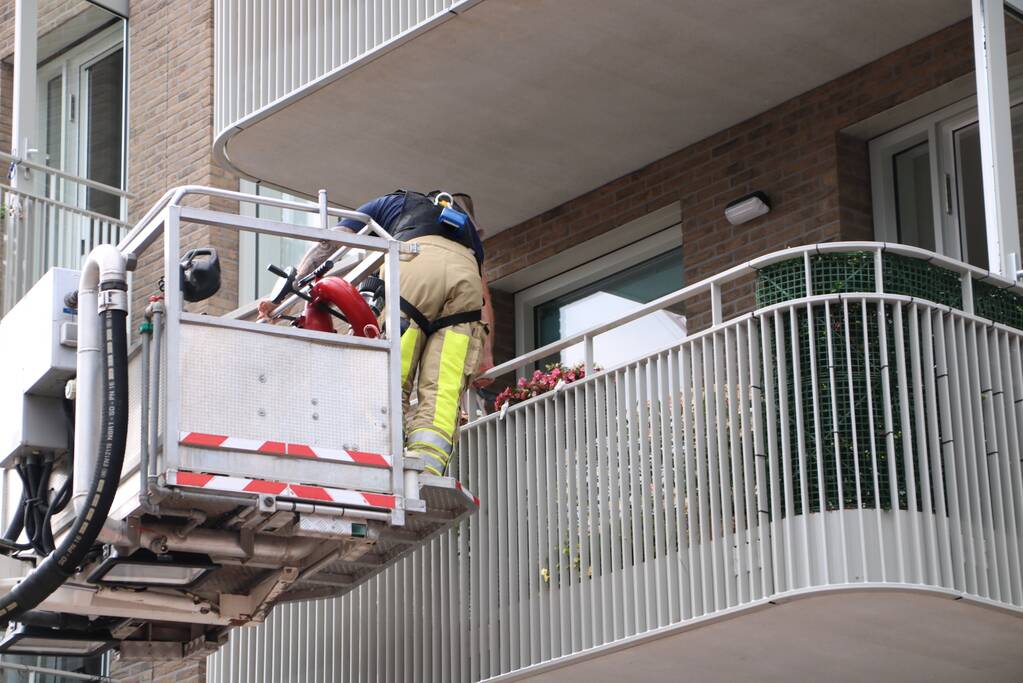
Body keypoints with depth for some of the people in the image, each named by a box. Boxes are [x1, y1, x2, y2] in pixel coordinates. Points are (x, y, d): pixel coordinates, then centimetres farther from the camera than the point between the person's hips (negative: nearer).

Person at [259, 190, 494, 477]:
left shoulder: (388, 203, 37)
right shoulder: (465, 221, 44)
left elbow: (328, 243, 23)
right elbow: (485, 295, 31)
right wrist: (486, 354, 23)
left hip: (415, 262, -3)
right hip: (467, 273, 3)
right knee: (444, 391, -6)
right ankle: (425, 469, -25)